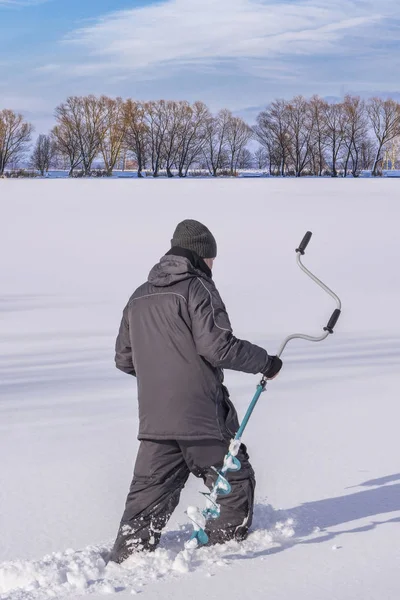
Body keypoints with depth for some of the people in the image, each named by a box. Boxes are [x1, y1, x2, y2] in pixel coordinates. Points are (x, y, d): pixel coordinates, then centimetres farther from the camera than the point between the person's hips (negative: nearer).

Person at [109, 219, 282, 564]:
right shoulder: (197, 289, -7)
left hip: (154, 417, 6)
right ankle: (226, 542, 21)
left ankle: (126, 558, 3)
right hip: (202, 415, -6)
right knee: (235, 481, 13)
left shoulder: (139, 298, 15)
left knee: (151, 491, 9)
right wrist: (265, 362, -4)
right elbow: (218, 347, -17)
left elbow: (124, 360, 19)